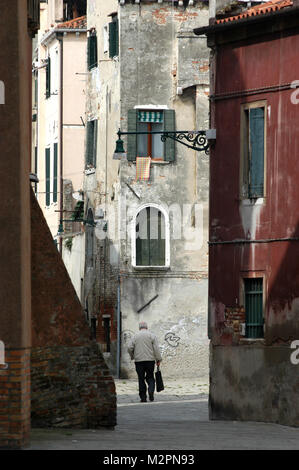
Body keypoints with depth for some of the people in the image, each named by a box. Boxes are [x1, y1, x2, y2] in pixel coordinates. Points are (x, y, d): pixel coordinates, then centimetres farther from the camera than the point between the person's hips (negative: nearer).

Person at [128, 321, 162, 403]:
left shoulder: (135, 336, 5)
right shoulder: (152, 336, 2)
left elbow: (130, 348, 1)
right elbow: (156, 348, -4)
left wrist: (132, 356, 19)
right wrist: (158, 359, 0)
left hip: (139, 360, 0)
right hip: (150, 360, 0)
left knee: (141, 379, 5)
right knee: (150, 377, 9)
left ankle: (143, 397, 1)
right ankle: (151, 391, -15)